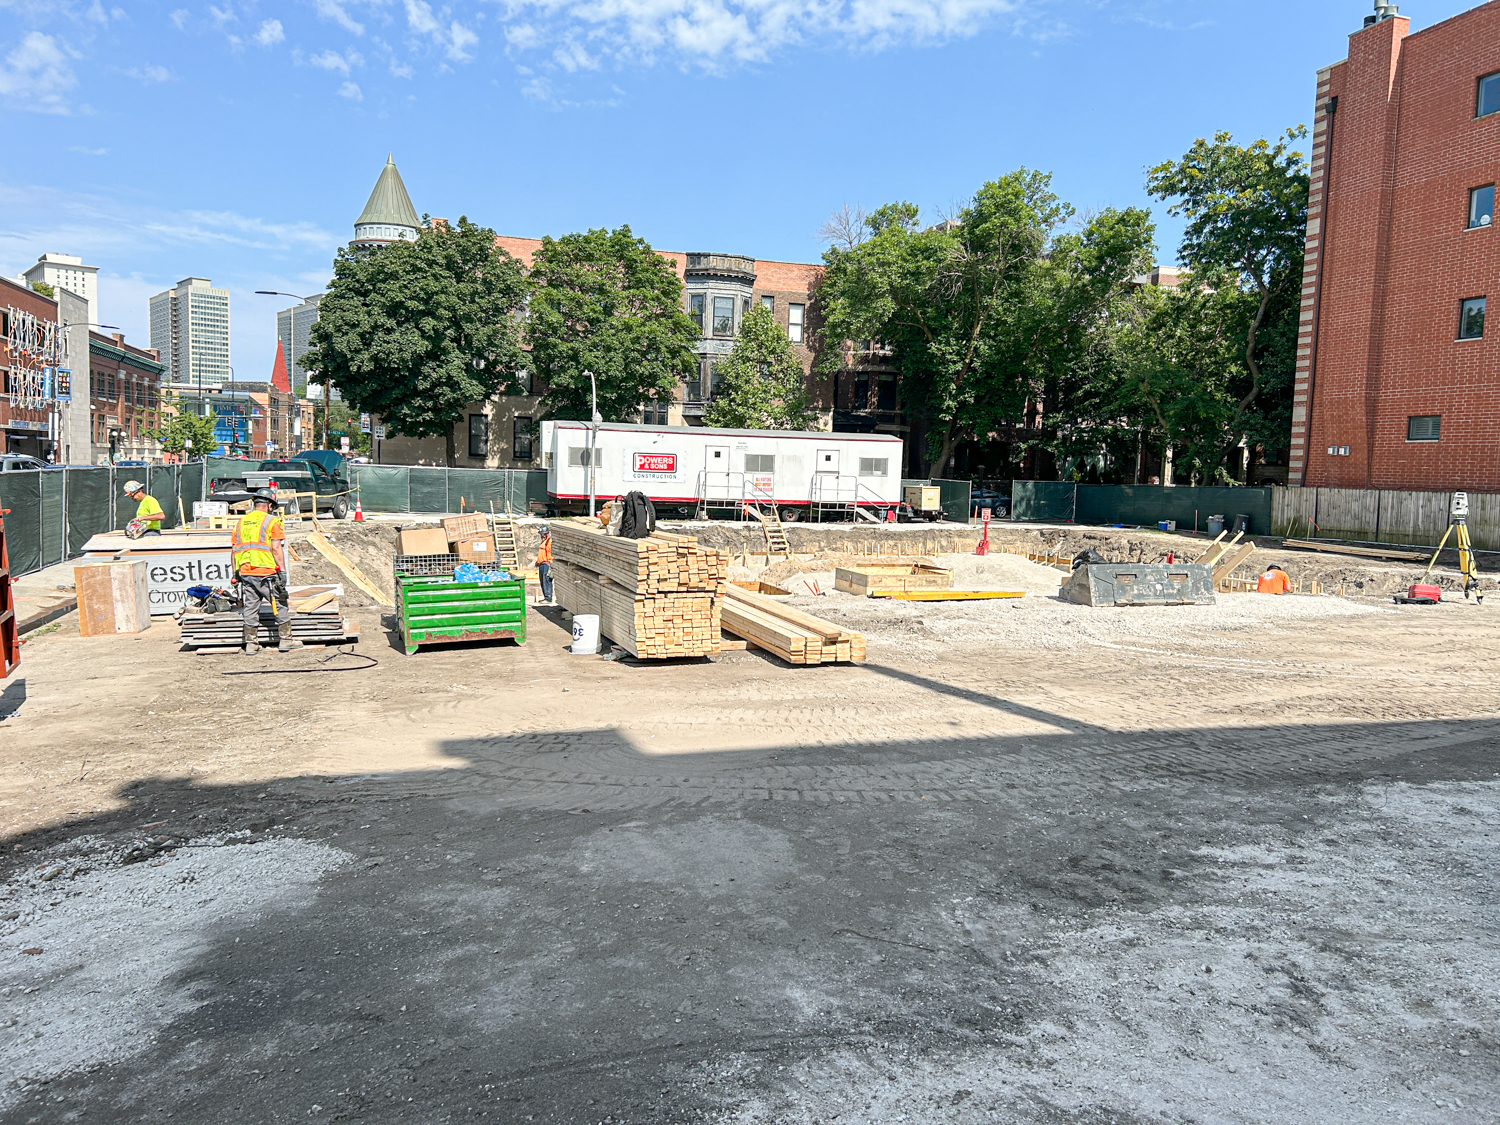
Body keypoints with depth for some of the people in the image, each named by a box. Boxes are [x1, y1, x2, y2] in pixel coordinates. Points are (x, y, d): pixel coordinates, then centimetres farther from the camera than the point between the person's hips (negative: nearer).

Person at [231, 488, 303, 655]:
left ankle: (250, 644, 13)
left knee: (250, 609, 9)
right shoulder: (272, 521, -3)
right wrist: (283, 570, -10)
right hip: (267, 572, -5)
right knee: (281, 605, 6)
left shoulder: (241, 522, 14)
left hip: (245, 573, 6)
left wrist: (236, 573, 20)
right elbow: (276, 548, -12)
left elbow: (233, 551, 14)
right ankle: (286, 640, 11)